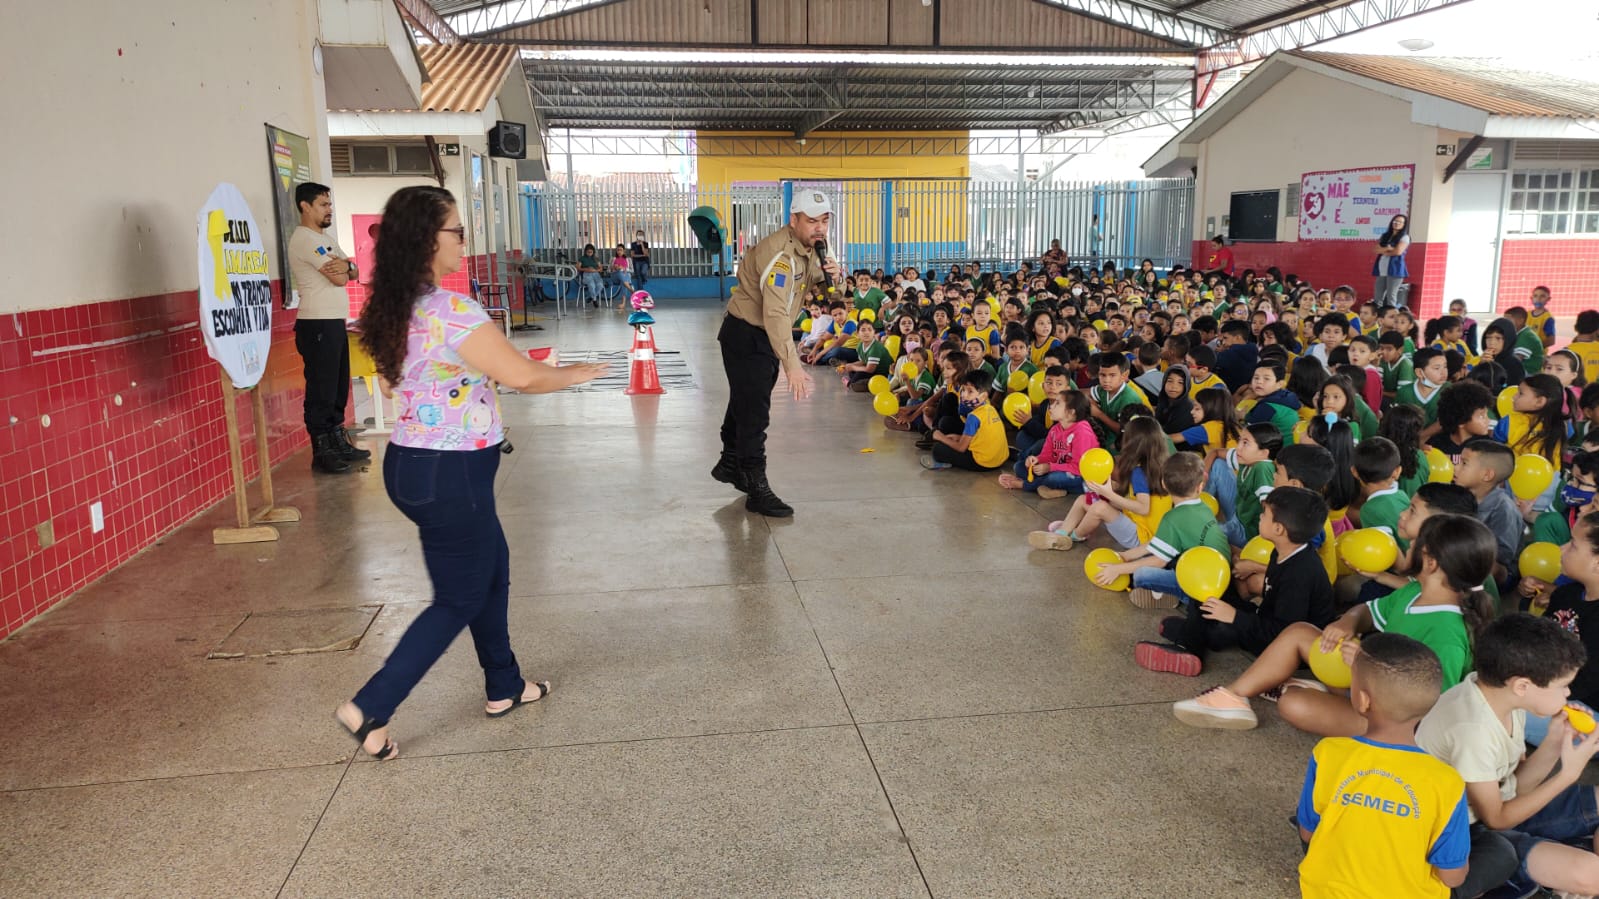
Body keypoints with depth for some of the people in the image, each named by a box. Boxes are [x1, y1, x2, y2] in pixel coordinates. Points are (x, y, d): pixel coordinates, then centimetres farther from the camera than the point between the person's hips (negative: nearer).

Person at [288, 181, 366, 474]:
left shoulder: (326, 239, 18)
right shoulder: (304, 239, -12)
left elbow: (352, 273, 12)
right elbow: (339, 279, -18)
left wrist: (347, 265, -11)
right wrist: (342, 268, 5)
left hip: (335, 322, 10)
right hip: (317, 326, -9)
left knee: (339, 388, 14)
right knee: (321, 391, -5)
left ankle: (339, 443, 23)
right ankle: (321, 452, 0)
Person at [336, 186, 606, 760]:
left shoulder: (393, 309, 4)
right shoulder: (453, 312, -23)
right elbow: (524, 377, -19)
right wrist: (575, 374, -2)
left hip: (411, 463, 9)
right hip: (450, 476, -9)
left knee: (492, 572, 23)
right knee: (459, 600, 7)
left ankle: (504, 688, 36)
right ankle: (370, 709, 11)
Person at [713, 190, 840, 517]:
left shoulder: (808, 247, 1)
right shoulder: (780, 254, -29)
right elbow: (776, 314, -37)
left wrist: (827, 276, -13)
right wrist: (792, 365, -42)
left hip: (764, 336, 10)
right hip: (745, 335, -10)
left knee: (744, 401, 24)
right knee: (754, 413, -5)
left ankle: (730, 464, 43)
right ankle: (757, 489, 3)